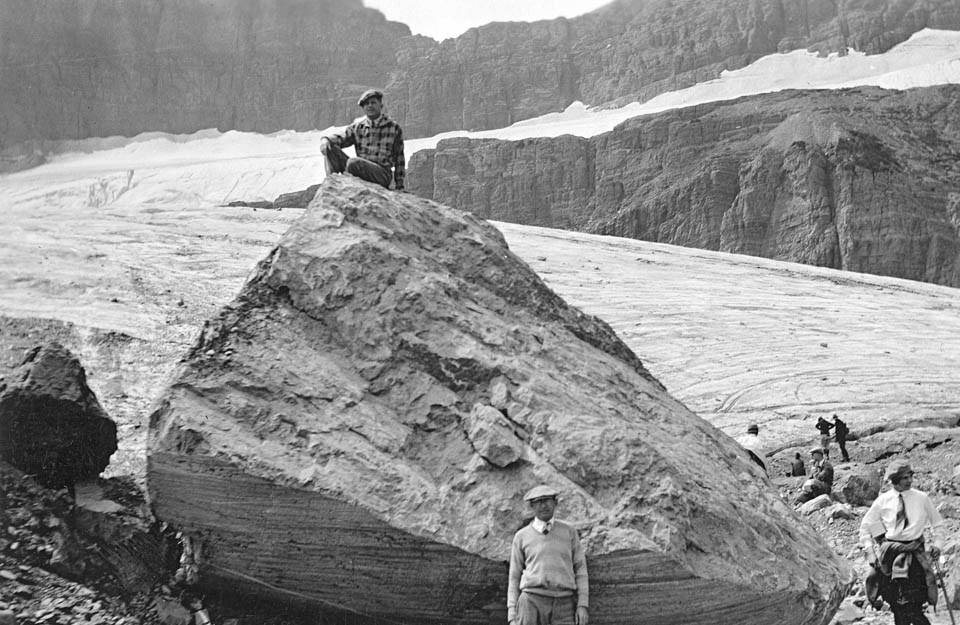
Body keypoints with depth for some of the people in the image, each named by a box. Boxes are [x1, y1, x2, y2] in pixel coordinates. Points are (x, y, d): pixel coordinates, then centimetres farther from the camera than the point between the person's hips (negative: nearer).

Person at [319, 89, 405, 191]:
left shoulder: (394, 128, 4)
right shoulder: (358, 127, 12)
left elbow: (399, 159, 8)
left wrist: (399, 187, 7)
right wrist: (325, 140, -24)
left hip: (382, 174, -4)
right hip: (360, 171, 4)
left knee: (353, 162, -33)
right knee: (330, 148, -13)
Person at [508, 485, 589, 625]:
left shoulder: (569, 531, 11)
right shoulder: (521, 537, 9)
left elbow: (580, 570, 9)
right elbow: (514, 577, 10)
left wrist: (583, 606, -3)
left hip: (563, 605, 1)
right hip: (532, 603, -1)